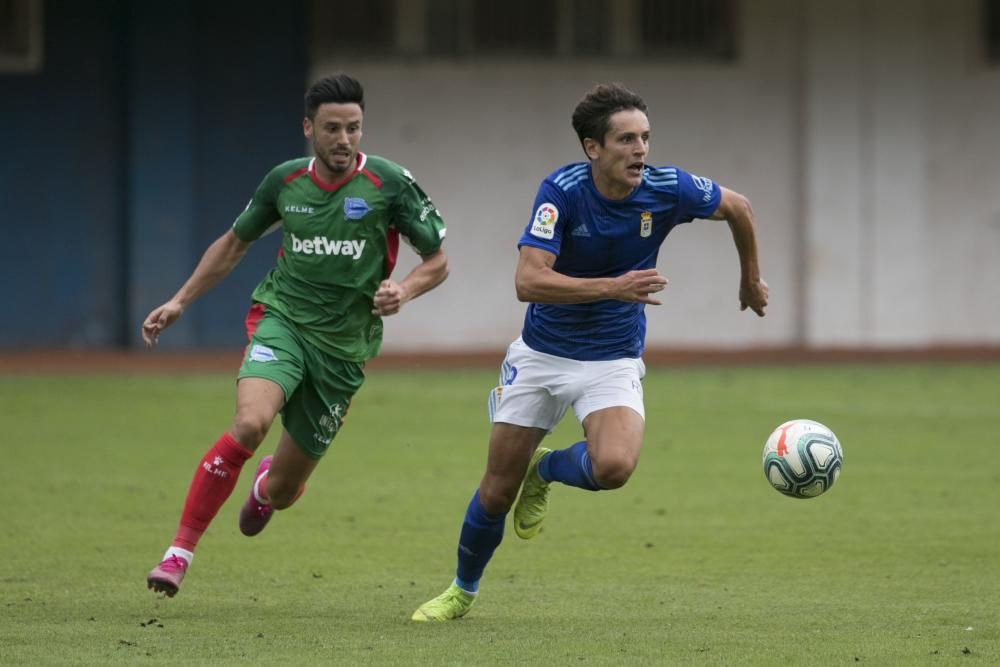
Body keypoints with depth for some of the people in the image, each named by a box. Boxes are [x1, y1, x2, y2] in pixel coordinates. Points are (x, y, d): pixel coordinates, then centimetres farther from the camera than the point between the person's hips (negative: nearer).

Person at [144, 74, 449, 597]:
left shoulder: (388, 183, -6)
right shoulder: (285, 181, 1)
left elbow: (437, 261, 2)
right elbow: (234, 243, 19)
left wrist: (403, 290, -19)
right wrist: (179, 302, 15)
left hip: (344, 345, 0)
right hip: (282, 319, 0)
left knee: (284, 490, 7)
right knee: (250, 422, -32)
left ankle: (268, 485, 49)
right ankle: (179, 552, -23)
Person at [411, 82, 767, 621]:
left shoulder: (667, 189, -16)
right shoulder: (563, 190, -22)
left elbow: (737, 207, 5)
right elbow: (528, 281, -31)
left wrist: (750, 280, 18)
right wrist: (612, 287, -39)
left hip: (613, 360, 1)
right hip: (542, 354, -1)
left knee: (613, 466, -28)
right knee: (497, 490, 4)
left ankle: (545, 470, 8)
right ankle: (463, 590, 33)